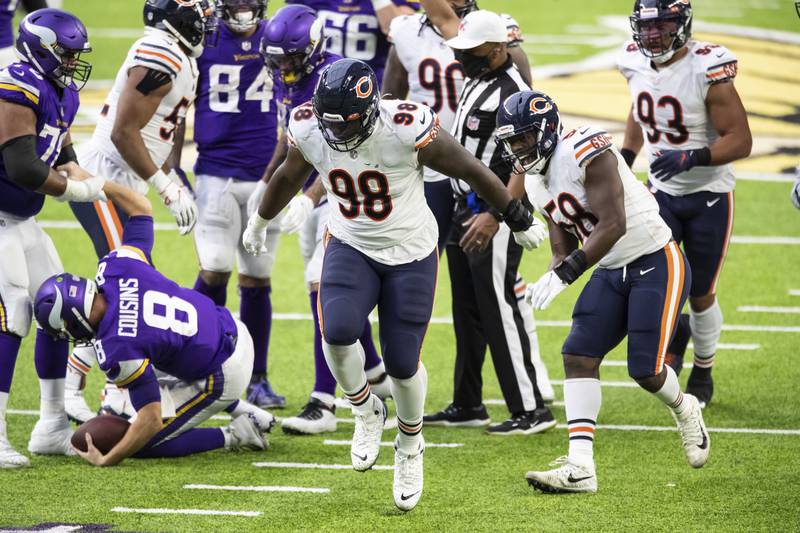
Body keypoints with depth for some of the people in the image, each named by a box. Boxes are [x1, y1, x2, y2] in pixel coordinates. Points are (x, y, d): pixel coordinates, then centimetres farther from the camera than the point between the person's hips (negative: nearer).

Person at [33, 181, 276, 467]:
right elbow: (142, 208, 4)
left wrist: (106, 461, -15)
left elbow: (152, 420, -25)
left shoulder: (116, 351, -29)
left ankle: (234, 437, 1)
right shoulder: (116, 266, -14)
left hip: (220, 377, -8)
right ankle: (246, 413, 27)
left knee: (144, 444, -1)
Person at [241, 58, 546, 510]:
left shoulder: (406, 131, -29)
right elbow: (290, 176, 9)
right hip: (350, 247, 2)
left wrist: (521, 222, -2)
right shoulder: (310, 130, -16)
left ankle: (410, 447, 30)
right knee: (338, 333, -23)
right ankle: (367, 411, 7)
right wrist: (260, 221, 27)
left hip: (411, 255, -2)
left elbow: (472, 170, -14)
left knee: (403, 362, 0)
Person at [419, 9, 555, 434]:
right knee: (468, 314, 15)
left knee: (500, 312, -10)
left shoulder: (512, 94, -20)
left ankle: (530, 410, -7)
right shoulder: (477, 78, 8)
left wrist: (494, 216, -30)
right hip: (466, 209, 10)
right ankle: (467, 405, 23)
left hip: (494, 214, -10)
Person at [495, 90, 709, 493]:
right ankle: (580, 467, -12)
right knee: (578, 355, -8)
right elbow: (563, 245, 13)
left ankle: (684, 411, 26)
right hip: (611, 272, 8)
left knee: (645, 370, -10)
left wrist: (562, 275, -29)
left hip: (656, 263, -8)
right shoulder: (535, 181, 8)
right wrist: (547, 283, -9)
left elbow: (613, 225, -27)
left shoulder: (587, 153, -21)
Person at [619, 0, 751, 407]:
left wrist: (691, 158, -35)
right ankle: (675, 329, 18)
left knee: (700, 295, 6)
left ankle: (703, 374, 30)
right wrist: (624, 159, 5)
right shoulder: (637, 64, -4)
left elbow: (740, 141, -22)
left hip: (708, 195, -4)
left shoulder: (707, 71, -23)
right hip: (661, 190, 4)